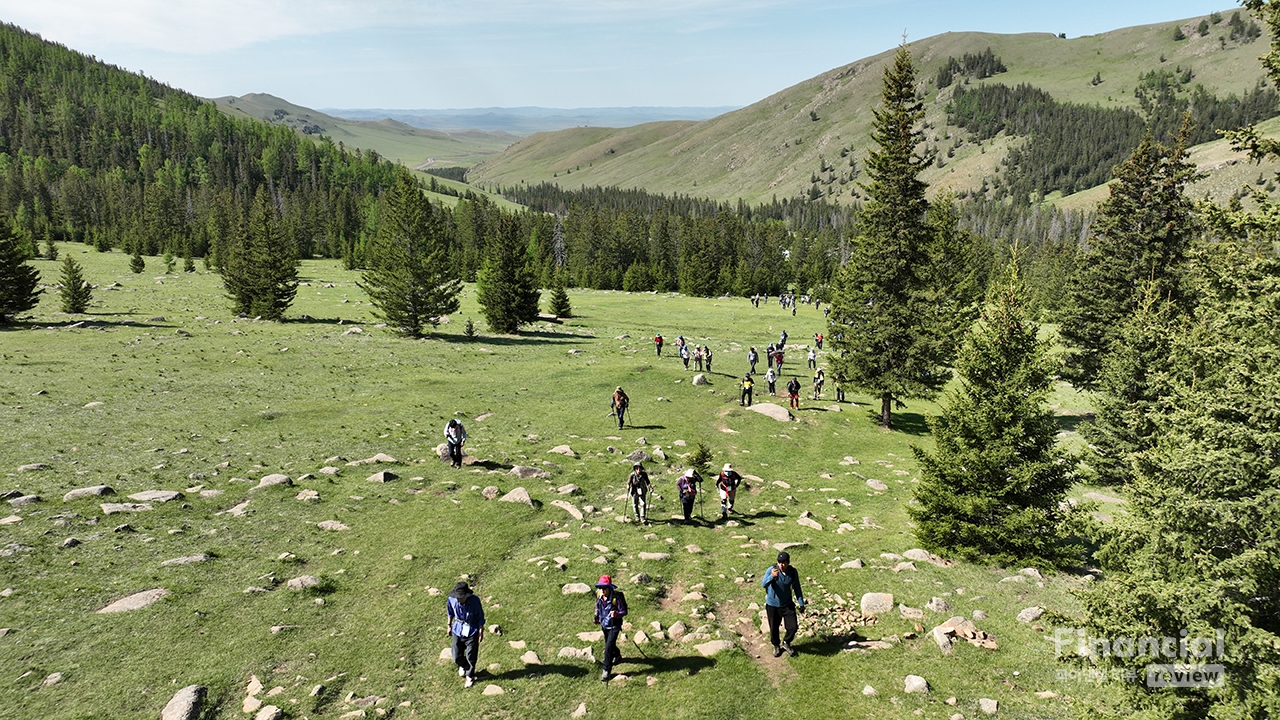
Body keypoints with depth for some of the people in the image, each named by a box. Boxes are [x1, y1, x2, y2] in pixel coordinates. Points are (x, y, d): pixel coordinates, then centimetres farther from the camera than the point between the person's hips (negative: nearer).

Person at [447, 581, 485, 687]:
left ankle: (470, 676, 35)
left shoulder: (474, 600, -26)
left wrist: (481, 631, -7)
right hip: (458, 631, 3)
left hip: (472, 632, -3)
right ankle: (463, 666, 48)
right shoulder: (452, 599, -19)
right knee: (456, 657, 11)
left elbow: (480, 616, -12)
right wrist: (449, 625, 13)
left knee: (471, 657, 8)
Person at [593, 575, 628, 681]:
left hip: (614, 626, -6)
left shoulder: (616, 597, -30)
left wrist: (616, 614, -40)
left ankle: (606, 670, 2)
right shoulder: (599, 595, -14)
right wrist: (596, 617, 18)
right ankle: (617, 656, 56)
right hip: (604, 624, 6)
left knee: (608, 647, -12)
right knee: (609, 644, 26)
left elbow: (624, 612, -21)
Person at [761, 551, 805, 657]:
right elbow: (763, 584, -37)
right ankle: (776, 646, 41)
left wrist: (801, 604, 5)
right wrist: (771, 576, -57)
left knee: (793, 627, 2)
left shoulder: (793, 572, -12)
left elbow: (797, 588, 3)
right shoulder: (771, 569, -23)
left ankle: (786, 643, 34)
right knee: (774, 628, 12)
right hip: (772, 605, -2)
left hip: (787, 605, 2)